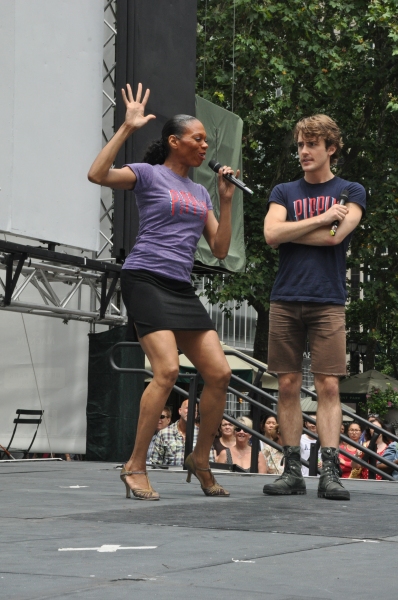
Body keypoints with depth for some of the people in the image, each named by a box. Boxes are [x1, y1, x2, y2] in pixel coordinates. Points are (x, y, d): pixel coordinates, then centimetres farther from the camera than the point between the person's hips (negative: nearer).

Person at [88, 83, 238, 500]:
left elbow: (220, 249, 18)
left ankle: (200, 461, 13)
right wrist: (128, 127, -13)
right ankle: (135, 467, -14)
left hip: (181, 289, 7)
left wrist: (226, 200, 10)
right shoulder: (149, 175, 2)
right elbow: (97, 175, -16)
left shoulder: (200, 193, 21)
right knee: (167, 369, -23)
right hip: (145, 279, -7)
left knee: (219, 373, -3)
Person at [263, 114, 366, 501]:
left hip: (328, 302, -2)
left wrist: (289, 231, 0)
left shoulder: (351, 192, 9)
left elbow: (334, 237, -9)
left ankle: (329, 472, -9)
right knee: (288, 386, 2)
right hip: (285, 301, 2)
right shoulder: (284, 192, 15)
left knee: (328, 386, -7)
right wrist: (322, 218, -6)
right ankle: (292, 471, 6)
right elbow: (272, 234, -4)